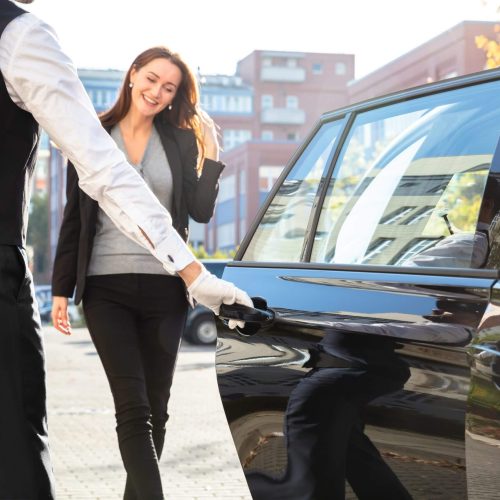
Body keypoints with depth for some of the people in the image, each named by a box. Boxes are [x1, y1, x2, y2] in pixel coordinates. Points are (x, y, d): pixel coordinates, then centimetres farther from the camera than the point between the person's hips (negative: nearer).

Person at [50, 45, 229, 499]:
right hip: (106, 288, -2)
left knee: (155, 408, 9)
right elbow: (74, 217, 5)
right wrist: (61, 288, 3)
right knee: (133, 407, -10)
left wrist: (210, 153, -9)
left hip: (164, 288, 2)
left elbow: (200, 212, -4)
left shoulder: (181, 142, 6)